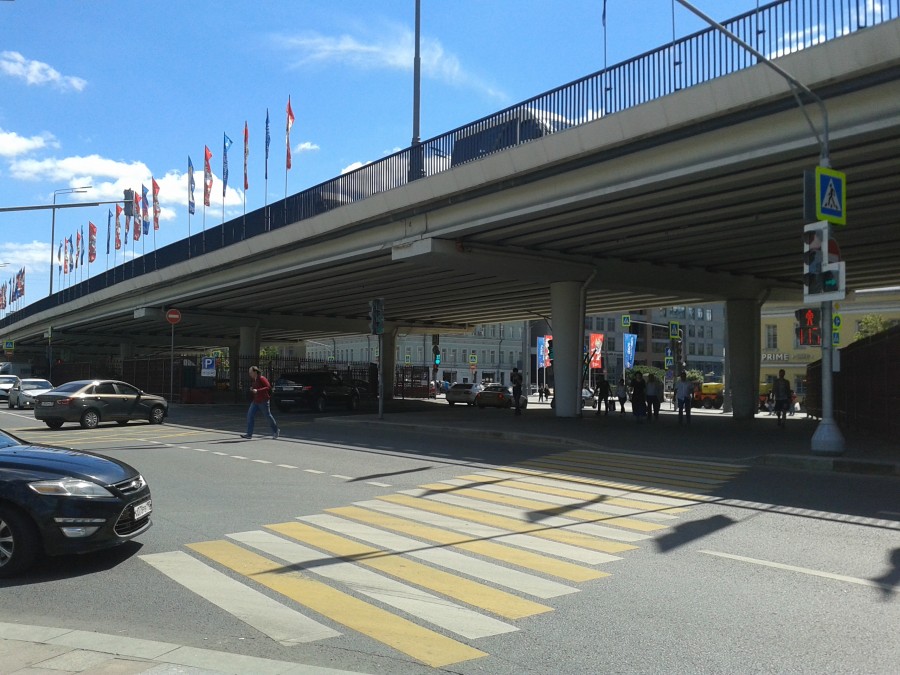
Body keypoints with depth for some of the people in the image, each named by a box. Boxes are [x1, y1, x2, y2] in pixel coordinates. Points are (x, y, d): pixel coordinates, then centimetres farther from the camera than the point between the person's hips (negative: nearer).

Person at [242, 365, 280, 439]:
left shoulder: (261, 379, -17)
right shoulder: (253, 380, 8)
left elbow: (269, 387, -25)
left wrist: (257, 391, -30)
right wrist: (252, 389, 2)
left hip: (263, 401, -8)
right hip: (255, 401, 8)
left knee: (268, 416, 5)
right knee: (250, 415, -3)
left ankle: (276, 431, 24)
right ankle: (249, 434, -2)